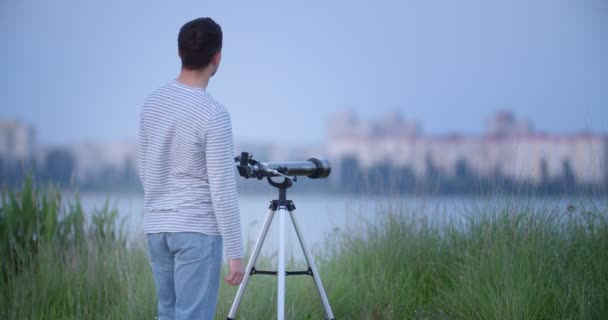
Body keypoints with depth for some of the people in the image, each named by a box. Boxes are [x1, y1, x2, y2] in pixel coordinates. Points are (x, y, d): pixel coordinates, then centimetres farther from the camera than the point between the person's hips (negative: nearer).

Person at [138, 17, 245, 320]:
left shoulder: (152, 102, 5)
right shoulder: (213, 115, -18)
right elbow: (223, 191, -17)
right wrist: (236, 253, -12)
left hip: (155, 228, 7)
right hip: (197, 230, -7)